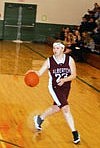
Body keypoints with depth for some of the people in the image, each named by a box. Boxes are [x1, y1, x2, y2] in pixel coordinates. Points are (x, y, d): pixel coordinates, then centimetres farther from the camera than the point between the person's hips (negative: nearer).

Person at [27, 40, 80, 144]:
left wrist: (64, 79, -27)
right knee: (66, 108, -15)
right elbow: (39, 73, -9)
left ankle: (40, 118, 44)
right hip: (54, 87, -3)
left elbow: (74, 75, -10)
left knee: (56, 108, 16)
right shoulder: (49, 61, -11)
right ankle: (75, 133, -6)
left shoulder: (70, 60, -9)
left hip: (66, 87, 3)